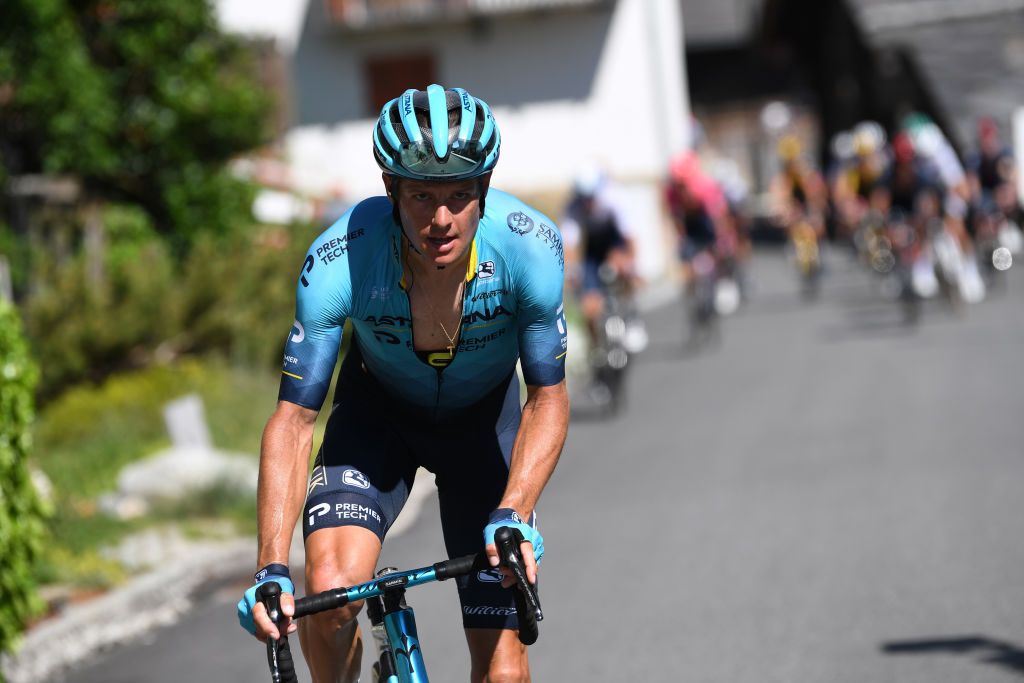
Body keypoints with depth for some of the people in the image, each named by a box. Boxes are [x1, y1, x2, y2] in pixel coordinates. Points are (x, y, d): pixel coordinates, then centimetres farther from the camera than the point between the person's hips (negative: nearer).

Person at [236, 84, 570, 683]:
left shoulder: (529, 246, -32)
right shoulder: (338, 261, -33)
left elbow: (548, 398, -21)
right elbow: (293, 419, -28)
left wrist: (513, 514, -37)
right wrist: (271, 571, -37)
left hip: (485, 416, 1)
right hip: (379, 411, 0)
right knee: (330, 593, -26)